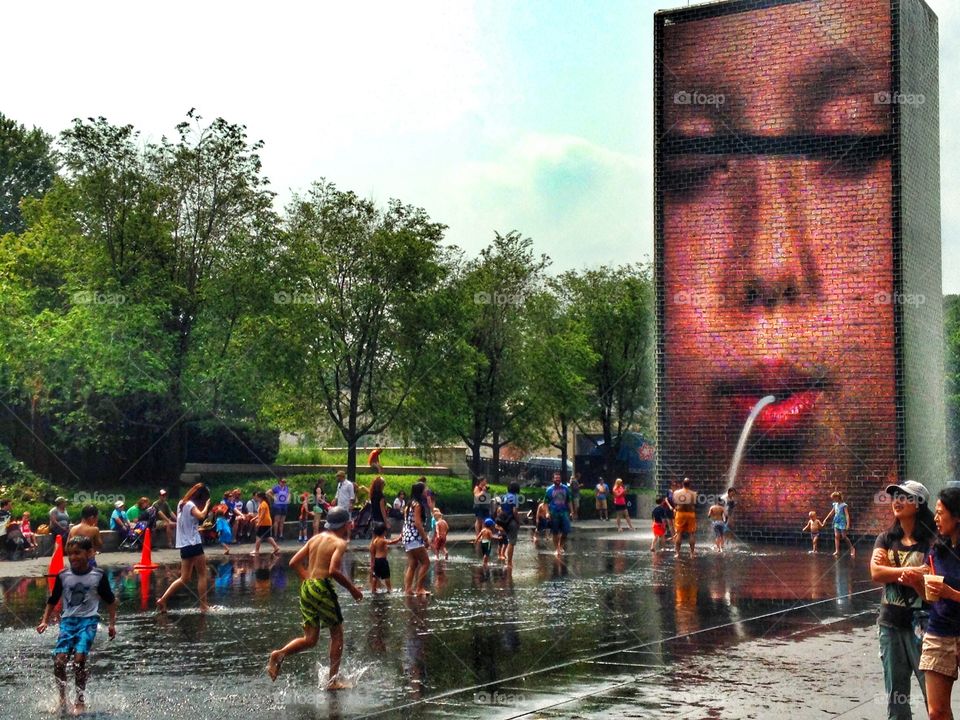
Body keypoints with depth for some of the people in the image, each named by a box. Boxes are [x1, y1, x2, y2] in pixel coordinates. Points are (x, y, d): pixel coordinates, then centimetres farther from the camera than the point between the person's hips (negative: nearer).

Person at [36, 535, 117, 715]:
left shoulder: (98, 576, -2)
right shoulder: (63, 576, 3)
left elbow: (110, 600, 8)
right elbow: (52, 601, 15)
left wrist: (112, 623, 7)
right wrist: (45, 621, 6)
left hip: (88, 620, -3)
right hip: (68, 620, 3)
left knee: (79, 659, -18)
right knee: (59, 661, -11)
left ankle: (81, 701, -2)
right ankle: (62, 699, 11)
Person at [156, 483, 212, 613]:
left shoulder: (181, 503, 14)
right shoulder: (190, 505, -12)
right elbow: (201, 516, -29)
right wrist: (207, 505, -13)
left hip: (184, 545, 8)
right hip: (193, 544, -8)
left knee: (185, 578, 10)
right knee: (202, 574, 2)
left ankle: (163, 600, 2)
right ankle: (203, 606, 3)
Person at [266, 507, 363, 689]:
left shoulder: (315, 538, 15)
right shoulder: (340, 543, -6)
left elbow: (294, 562, 13)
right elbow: (333, 570, -21)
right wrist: (352, 588, -10)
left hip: (306, 588, 7)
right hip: (322, 588, -7)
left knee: (310, 639, 12)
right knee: (337, 634, 10)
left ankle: (279, 654, -12)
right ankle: (333, 680, 11)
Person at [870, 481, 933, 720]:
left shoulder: (931, 541, -6)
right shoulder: (886, 539, 8)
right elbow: (876, 573, -8)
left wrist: (891, 572, -15)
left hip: (919, 624, -5)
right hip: (890, 624, 5)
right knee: (895, 696, 12)